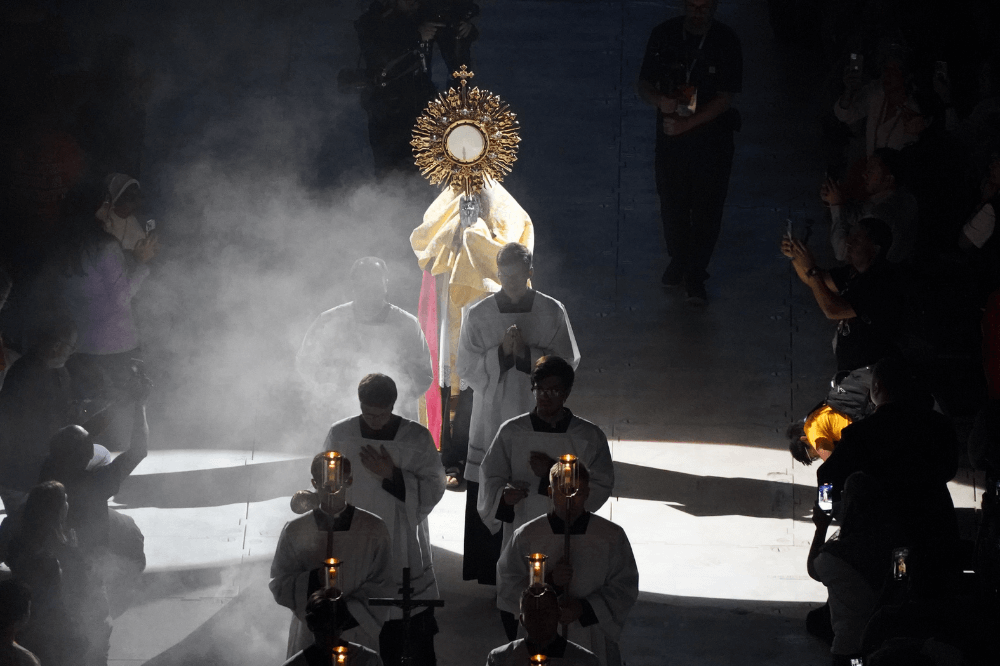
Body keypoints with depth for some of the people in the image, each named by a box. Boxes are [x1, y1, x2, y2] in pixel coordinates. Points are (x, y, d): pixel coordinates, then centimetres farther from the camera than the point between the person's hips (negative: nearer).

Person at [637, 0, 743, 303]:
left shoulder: (726, 42, -12)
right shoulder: (664, 34, -5)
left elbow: (726, 97, -12)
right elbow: (644, 84, 0)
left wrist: (686, 124, -19)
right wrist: (659, 100, -23)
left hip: (712, 137, -2)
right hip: (670, 133, 2)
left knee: (706, 207, 2)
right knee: (672, 202, 13)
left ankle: (695, 275, 14)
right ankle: (678, 260, 35)